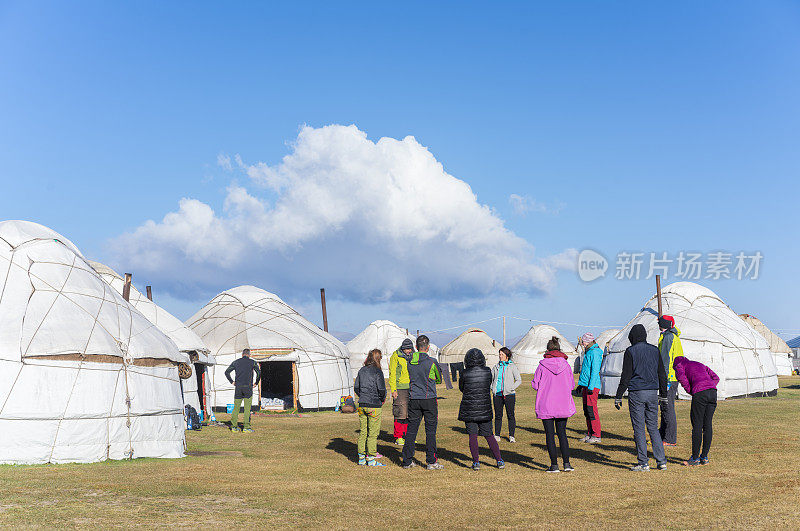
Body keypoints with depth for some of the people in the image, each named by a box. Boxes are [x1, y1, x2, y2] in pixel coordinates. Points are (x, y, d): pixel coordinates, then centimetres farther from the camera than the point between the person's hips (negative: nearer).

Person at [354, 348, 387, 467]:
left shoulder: (361, 371, 6)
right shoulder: (377, 371, -11)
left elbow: (356, 387, 10)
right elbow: (381, 389, -14)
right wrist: (383, 399, 4)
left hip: (362, 405, 6)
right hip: (374, 406, -6)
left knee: (363, 431, 12)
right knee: (373, 433, 0)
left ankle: (361, 457, 16)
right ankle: (371, 459, 1)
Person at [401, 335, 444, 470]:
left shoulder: (409, 361, 2)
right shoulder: (431, 362, -10)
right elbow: (439, 380, 5)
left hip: (414, 399, 4)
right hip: (429, 399, -4)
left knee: (411, 429, 8)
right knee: (430, 430, 1)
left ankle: (407, 460, 11)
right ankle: (431, 461, 2)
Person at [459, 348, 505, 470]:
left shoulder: (465, 373, -11)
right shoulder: (487, 372, -5)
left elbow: (461, 388, 5)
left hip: (469, 409, -2)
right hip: (485, 409, 2)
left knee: (472, 435, 4)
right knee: (489, 435, 12)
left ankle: (476, 462, 0)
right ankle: (499, 460, 9)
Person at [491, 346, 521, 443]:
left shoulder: (512, 367, 0)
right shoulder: (496, 367, 11)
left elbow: (519, 380, 1)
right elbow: (490, 378, 19)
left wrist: (511, 388, -12)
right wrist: (493, 389, 3)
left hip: (509, 395, -3)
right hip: (497, 394, 3)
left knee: (510, 415, 0)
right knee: (498, 415, 6)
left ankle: (511, 436, 7)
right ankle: (497, 435, 12)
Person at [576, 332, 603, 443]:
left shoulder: (595, 352, -13)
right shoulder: (588, 352, 18)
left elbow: (595, 371, -18)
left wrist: (591, 386, -21)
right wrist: (580, 384, 23)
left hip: (592, 386, -10)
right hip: (585, 385, 10)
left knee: (591, 409, -9)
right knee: (586, 410, 10)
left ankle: (597, 436, -4)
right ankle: (590, 434, 16)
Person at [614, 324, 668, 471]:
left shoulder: (630, 351, -5)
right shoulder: (654, 350, 9)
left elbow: (626, 376, -8)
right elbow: (662, 374, 12)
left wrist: (618, 396, -4)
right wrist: (663, 395, 21)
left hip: (636, 394, -5)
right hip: (652, 393, 5)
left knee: (639, 429, -1)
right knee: (653, 428, 12)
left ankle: (643, 463, 0)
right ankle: (661, 461, 8)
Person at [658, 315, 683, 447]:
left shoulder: (667, 337, -12)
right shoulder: (675, 337, 18)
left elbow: (666, 359, -18)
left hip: (668, 377, -10)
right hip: (675, 377, 10)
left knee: (668, 408, -6)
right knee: (665, 407, 15)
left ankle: (670, 439, -4)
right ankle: (662, 436, 22)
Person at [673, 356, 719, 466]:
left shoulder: (679, 365, 18)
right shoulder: (700, 364, 35)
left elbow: (681, 376, -5)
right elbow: (716, 377, 24)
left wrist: (690, 391, 5)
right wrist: (710, 389, 16)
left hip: (699, 393, -6)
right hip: (713, 391, 6)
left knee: (697, 426, 0)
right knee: (707, 425, 10)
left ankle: (695, 458, 3)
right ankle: (704, 457, 13)